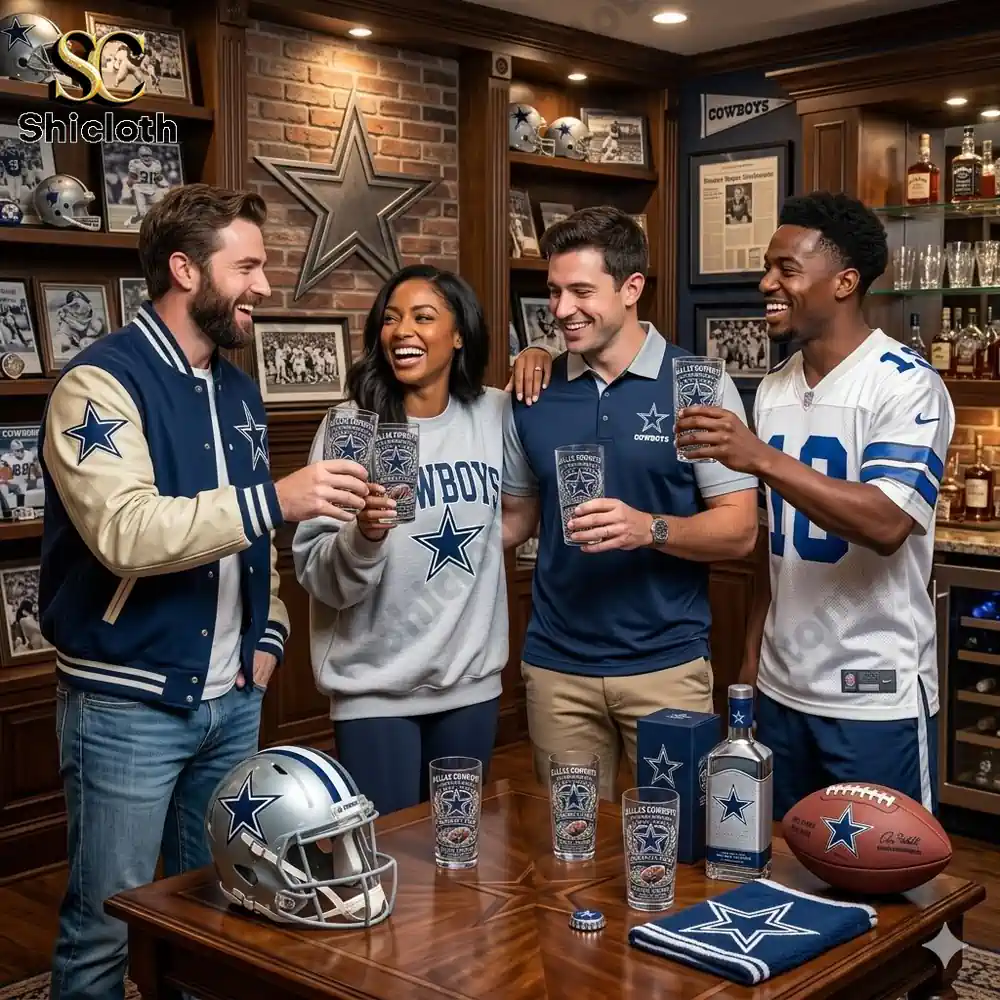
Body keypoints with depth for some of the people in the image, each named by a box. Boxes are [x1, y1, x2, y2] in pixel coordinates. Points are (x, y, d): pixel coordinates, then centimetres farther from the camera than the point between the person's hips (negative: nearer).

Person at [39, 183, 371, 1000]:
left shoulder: (239, 390, 10)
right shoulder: (101, 382, -14)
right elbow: (125, 534, -28)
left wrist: (268, 632, 7)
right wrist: (277, 499, -30)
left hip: (232, 699, 7)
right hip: (128, 703, -7)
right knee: (105, 928, 6)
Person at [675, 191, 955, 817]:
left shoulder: (907, 383, -12)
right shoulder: (774, 389, 9)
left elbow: (887, 524, -27)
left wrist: (761, 459, -32)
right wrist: (753, 655, 12)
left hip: (876, 695, -6)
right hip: (783, 687, 7)